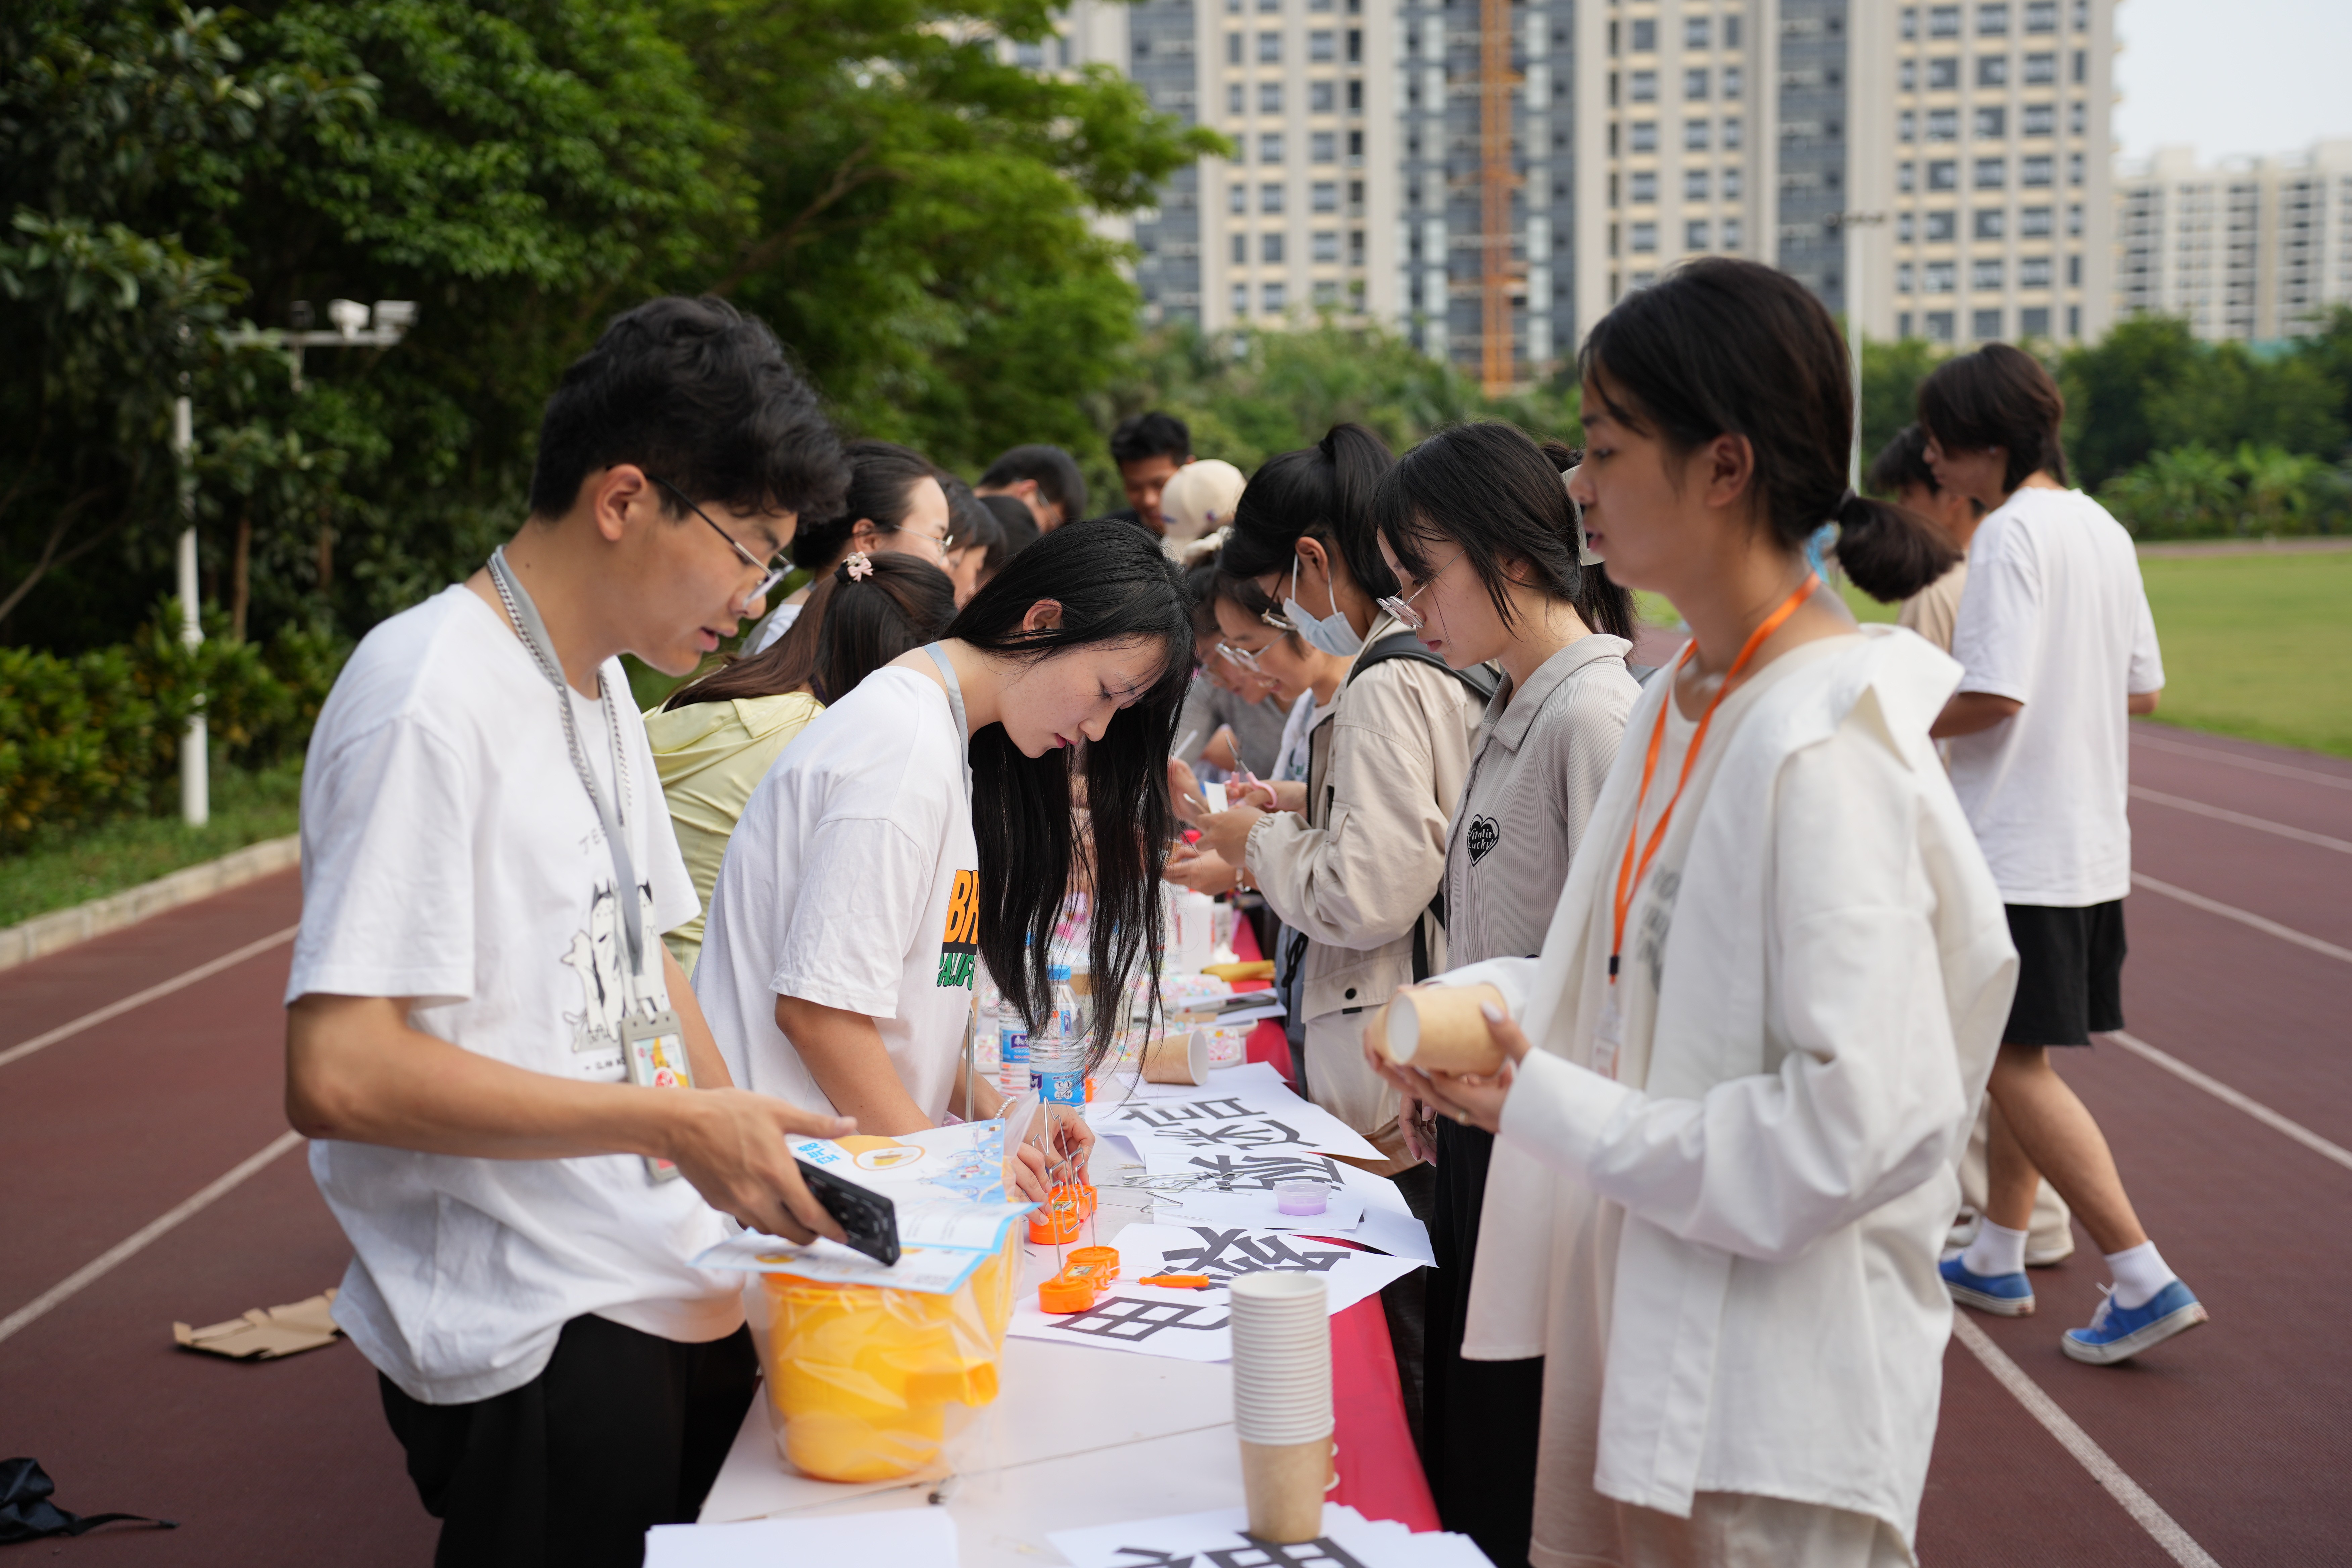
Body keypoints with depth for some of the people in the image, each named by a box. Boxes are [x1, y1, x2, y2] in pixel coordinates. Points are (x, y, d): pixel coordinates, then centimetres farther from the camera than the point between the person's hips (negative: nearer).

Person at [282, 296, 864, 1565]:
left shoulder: (601, 687, 14)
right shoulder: (430, 695, -17)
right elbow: (336, 1073, -23)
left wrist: (749, 1144, 4)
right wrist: (675, 1123, -19)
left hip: (670, 1302, 9)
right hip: (533, 1347, -9)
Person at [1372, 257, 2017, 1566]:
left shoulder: (1824, 753, -23)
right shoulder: (1683, 699, 6)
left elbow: (1860, 1126, -27)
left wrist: (1544, 1105, -20)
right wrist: (1491, 1002, -1)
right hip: (1640, 1330, 9)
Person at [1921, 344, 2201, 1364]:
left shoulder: (2010, 532, -15)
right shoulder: (2102, 529, 11)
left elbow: (1990, 697, -23)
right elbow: (2143, 690, 14)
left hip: (2018, 847, -9)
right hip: (2092, 840, 9)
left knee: (2016, 1067, -4)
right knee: (2022, 1058, 17)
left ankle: (2145, 1281, -6)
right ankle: (1997, 1260, 27)